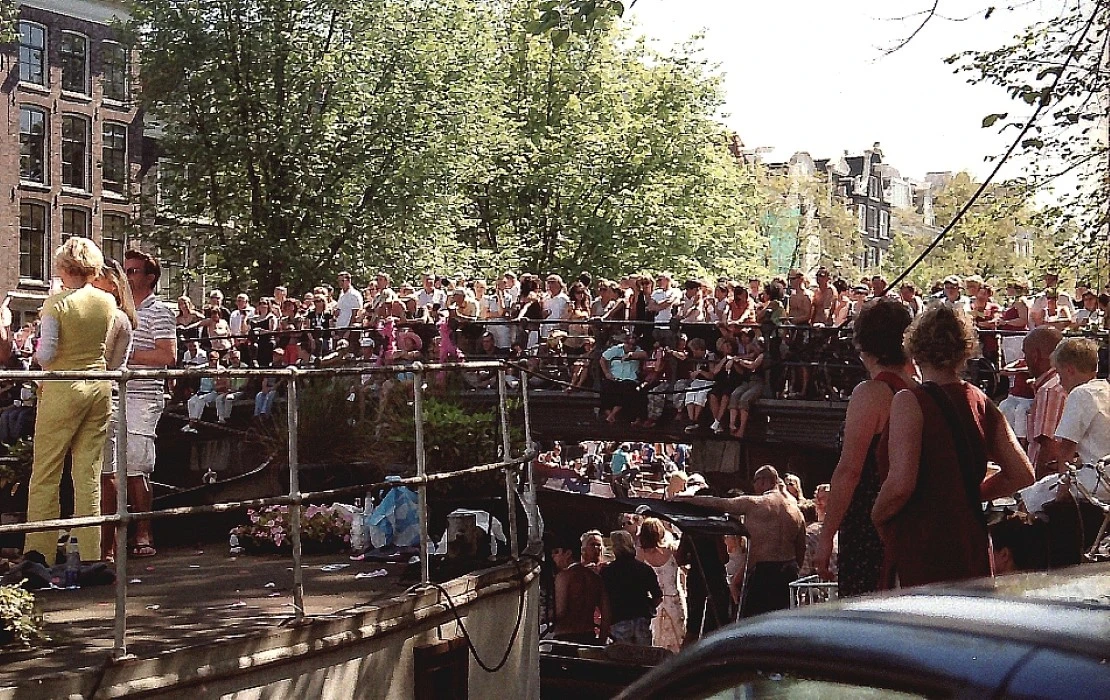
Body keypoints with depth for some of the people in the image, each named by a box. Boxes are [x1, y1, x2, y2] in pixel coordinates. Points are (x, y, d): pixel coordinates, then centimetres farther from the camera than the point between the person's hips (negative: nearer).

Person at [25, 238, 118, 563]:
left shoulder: (57, 302, -11)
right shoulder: (108, 301, 3)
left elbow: (46, 355, -14)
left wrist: (38, 352, 7)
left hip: (64, 388, -5)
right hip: (100, 388, 5)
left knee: (45, 474, 3)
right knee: (89, 474, 8)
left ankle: (39, 553, 2)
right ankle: (90, 554, 9)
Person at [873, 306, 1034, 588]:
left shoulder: (911, 402, -10)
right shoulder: (983, 403, 9)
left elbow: (901, 483, -20)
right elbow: (1022, 474, 11)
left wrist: (876, 518, -2)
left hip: (920, 544, -6)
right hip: (972, 540, 7)